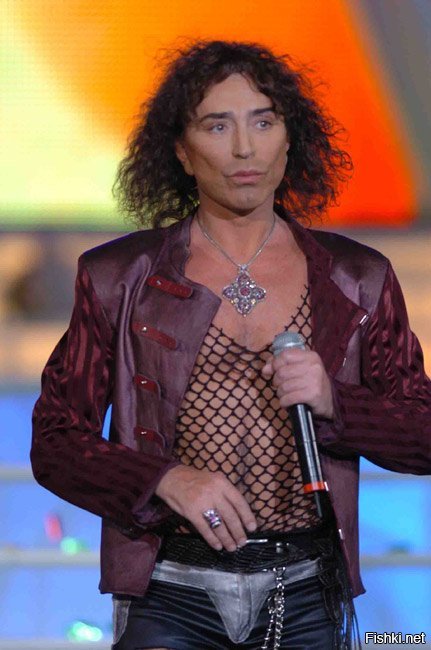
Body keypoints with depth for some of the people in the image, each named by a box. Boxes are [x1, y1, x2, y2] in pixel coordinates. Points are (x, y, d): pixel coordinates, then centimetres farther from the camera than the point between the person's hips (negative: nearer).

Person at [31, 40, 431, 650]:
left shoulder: (358, 279, 6)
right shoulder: (118, 277, 2)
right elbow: (55, 443, 2)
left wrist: (333, 403, -12)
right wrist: (165, 480, -15)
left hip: (308, 599, 2)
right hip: (172, 598, -2)